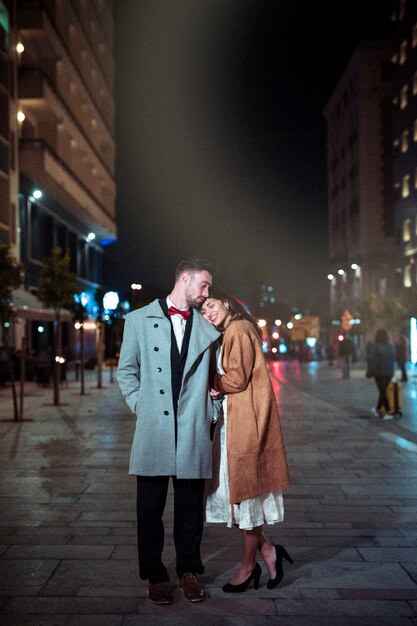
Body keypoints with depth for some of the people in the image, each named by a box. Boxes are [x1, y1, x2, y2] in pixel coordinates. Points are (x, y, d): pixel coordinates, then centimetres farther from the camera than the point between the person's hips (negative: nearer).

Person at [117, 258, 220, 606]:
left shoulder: (208, 326, 11)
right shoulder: (140, 319, 7)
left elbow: (216, 374, 17)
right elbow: (126, 371, 9)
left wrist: (210, 410, 5)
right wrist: (141, 407, 0)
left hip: (194, 430, 2)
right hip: (153, 429, -1)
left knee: (190, 507, 9)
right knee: (150, 508, 6)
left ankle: (188, 571, 26)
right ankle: (155, 575, 22)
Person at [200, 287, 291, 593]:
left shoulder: (239, 330, -11)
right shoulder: (230, 333, 19)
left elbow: (236, 379, -17)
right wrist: (216, 389, -1)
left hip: (245, 422, -10)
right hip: (233, 421, 10)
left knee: (245, 489, 1)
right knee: (231, 488, 10)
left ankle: (249, 565, 15)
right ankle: (267, 551, 18)